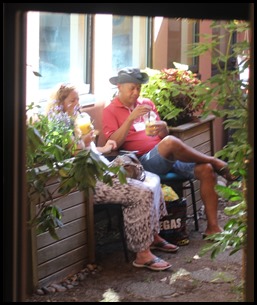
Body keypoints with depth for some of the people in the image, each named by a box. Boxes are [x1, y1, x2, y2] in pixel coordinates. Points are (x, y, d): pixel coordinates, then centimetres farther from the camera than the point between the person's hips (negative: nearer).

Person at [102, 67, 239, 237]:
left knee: (206, 170, -16)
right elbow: (114, 143, -11)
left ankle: (213, 227, -15)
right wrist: (131, 118, -19)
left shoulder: (147, 103, 20)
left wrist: (163, 127, -5)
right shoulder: (111, 111, 4)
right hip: (143, 161, -6)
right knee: (170, 142, -36)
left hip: (170, 157, 6)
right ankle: (214, 162, -13)